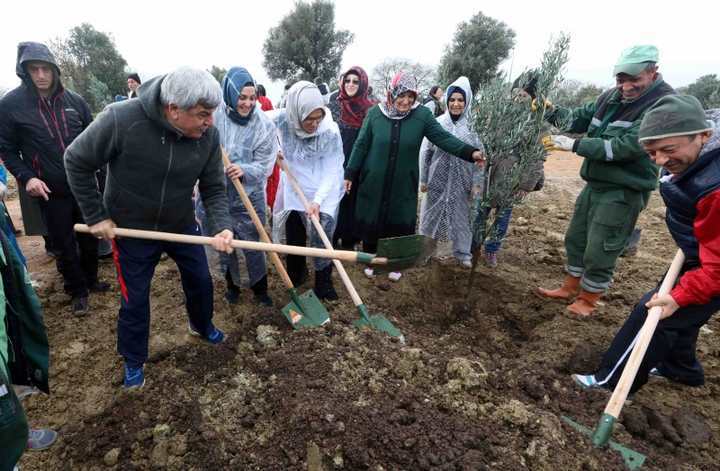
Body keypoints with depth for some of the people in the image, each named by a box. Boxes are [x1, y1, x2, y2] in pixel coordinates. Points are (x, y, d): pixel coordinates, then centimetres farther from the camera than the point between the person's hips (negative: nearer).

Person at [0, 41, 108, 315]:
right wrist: (26, 177, -15)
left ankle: (91, 280, 36)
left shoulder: (74, 100, 0)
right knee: (64, 245, 8)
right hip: (51, 191, -2)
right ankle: (77, 291, 25)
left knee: (90, 237, 15)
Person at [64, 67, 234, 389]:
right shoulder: (121, 119, -28)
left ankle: (202, 325, 49)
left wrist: (221, 227, -28)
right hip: (130, 228, -3)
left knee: (201, 281, 16)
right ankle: (133, 361, 36)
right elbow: (76, 161, -14)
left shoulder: (209, 136, -19)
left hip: (182, 225, 3)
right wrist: (95, 216, -12)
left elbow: (214, 189, -10)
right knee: (134, 299, 10)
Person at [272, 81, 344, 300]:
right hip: (293, 191, 4)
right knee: (293, 237, 18)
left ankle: (323, 282, 21)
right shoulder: (282, 121, -17)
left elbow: (332, 171, -22)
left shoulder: (331, 132, -26)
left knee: (321, 240, -1)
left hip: (323, 193, -3)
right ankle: (296, 273, 42)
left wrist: (318, 200, -32)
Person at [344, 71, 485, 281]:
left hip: (404, 185, 1)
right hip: (374, 182, 0)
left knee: (400, 224, 9)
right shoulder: (375, 113, -5)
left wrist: (470, 152, -25)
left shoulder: (422, 115, -6)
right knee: (370, 221, 9)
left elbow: (443, 137, -11)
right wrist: (350, 173, -1)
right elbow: (361, 145, 0)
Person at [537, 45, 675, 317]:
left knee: (599, 251, 0)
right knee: (575, 238, 17)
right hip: (595, 184, 8)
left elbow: (626, 146, -26)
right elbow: (580, 118, 10)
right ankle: (569, 288, 36)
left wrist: (574, 145, -26)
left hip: (624, 192, -8)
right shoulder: (613, 96, 5)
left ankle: (588, 300, 22)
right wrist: (549, 112, -7)